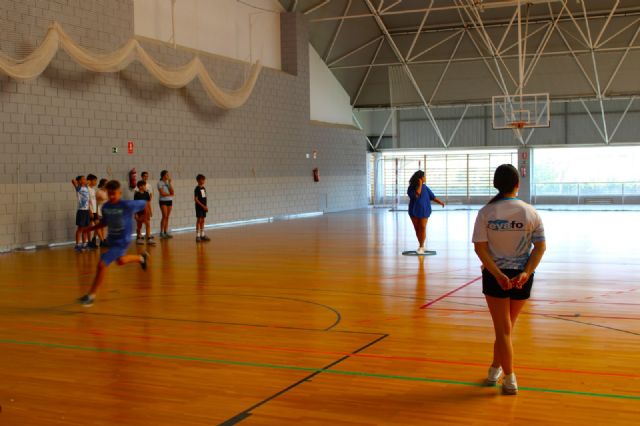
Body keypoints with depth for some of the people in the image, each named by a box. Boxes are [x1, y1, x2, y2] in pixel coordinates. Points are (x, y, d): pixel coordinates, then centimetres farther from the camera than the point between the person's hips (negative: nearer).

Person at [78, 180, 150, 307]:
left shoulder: (127, 205, -23)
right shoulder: (105, 207, -5)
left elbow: (143, 203, -7)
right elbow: (104, 222, 10)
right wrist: (91, 228, -3)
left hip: (122, 241, -7)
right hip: (112, 240, 7)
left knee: (102, 264, -17)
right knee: (121, 261, 31)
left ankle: (91, 296, -5)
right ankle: (141, 258, 62)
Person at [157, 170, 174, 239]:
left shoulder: (168, 183, 13)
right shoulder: (160, 183, -4)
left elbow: (172, 192, -1)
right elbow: (162, 193, -14)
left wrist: (169, 183, -3)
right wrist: (170, 194, -5)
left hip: (169, 201, 6)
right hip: (163, 201, -6)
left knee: (167, 217, 4)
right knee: (164, 216, -12)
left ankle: (166, 232, 7)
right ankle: (161, 232, -7)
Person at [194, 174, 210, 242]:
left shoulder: (204, 188, 10)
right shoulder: (197, 189, -11)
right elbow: (195, 199, -15)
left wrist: (206, 207, 8)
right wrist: (203, 206, -17)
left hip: (204, 207, 7)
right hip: (199, 207, -7)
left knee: (202, 221, 10)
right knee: (199, 220, -5)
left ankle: (202, 235, 15)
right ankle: (197, 236, -2)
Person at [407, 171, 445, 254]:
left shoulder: (425, 187, 3)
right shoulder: (411, 188, -7)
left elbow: (432, 196, 3)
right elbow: (416, 195, -24)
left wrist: (440, 202, -9)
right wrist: (420, 185, -21)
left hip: (424, 211, 1)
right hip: (414, 211, -1)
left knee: (422, 228, -10)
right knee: (417, 229, 6)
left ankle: (421, 247, -5)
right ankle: (421, 246, 22)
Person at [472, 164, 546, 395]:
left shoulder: (486, 212, -7)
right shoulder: (530, 212, -4)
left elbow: (480, 247, -13)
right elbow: (540, 247, -8)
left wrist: (498, 275, -15)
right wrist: (526, 273, -13)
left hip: (495, 277, -1)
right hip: (522, 276, 2)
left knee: (503, 329, 7)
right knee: (505, 327, 20)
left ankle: (509, 381, 9)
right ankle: (496, 368, 32)